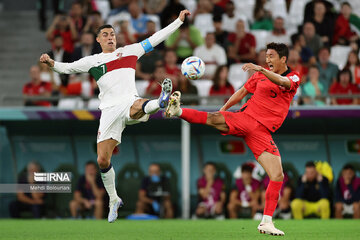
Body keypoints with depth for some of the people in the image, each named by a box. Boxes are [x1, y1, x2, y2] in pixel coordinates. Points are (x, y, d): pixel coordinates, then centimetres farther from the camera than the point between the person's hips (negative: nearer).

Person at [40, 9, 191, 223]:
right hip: (109, 111, 1)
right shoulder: (92, 61, 17)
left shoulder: (130, 51, 17)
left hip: (129, 101, -1)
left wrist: (179, 21, 18)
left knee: (138, 107, -42)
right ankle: (114, 200, 13)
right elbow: (67, 68, 15)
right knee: (103, 160, -4)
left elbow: (156, 38, 20)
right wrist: (51, 63, -7)